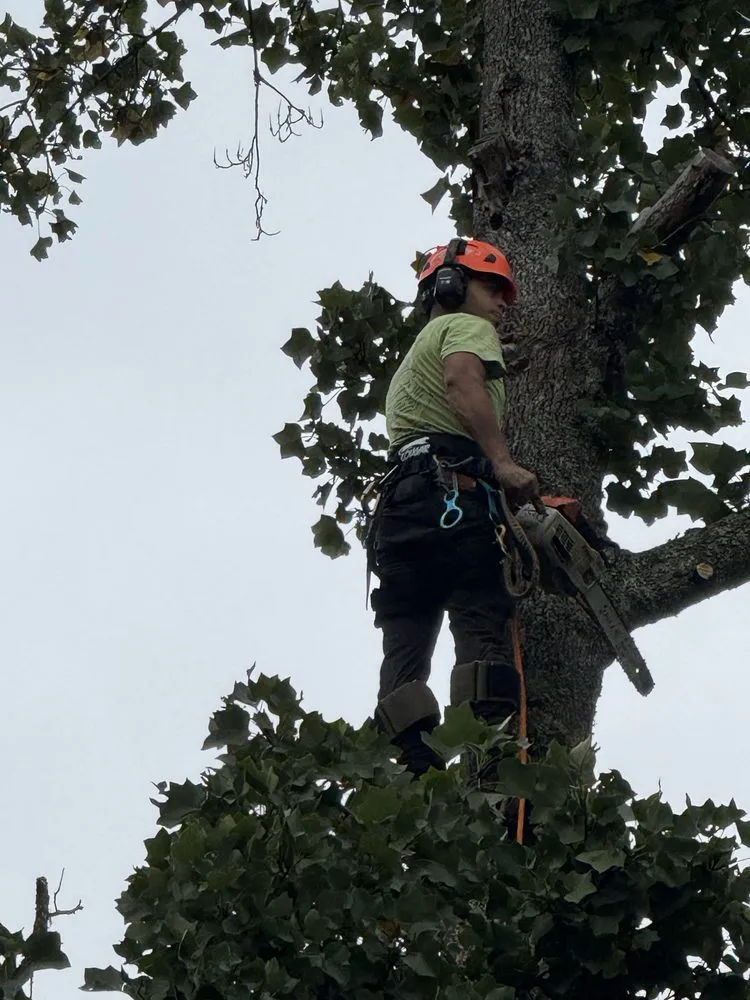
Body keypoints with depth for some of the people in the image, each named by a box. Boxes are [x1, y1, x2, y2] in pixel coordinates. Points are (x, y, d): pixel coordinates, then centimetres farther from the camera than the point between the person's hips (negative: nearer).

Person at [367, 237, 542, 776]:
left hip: (397, 504, 9)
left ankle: (414, 763, -16)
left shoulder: (412, 359, 39)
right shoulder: (466, 327, 11)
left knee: (407, 641, -2)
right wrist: (504, 463, -21)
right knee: (483, 630, -18)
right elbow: (463, 382, -12)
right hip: (451, 492, -8)